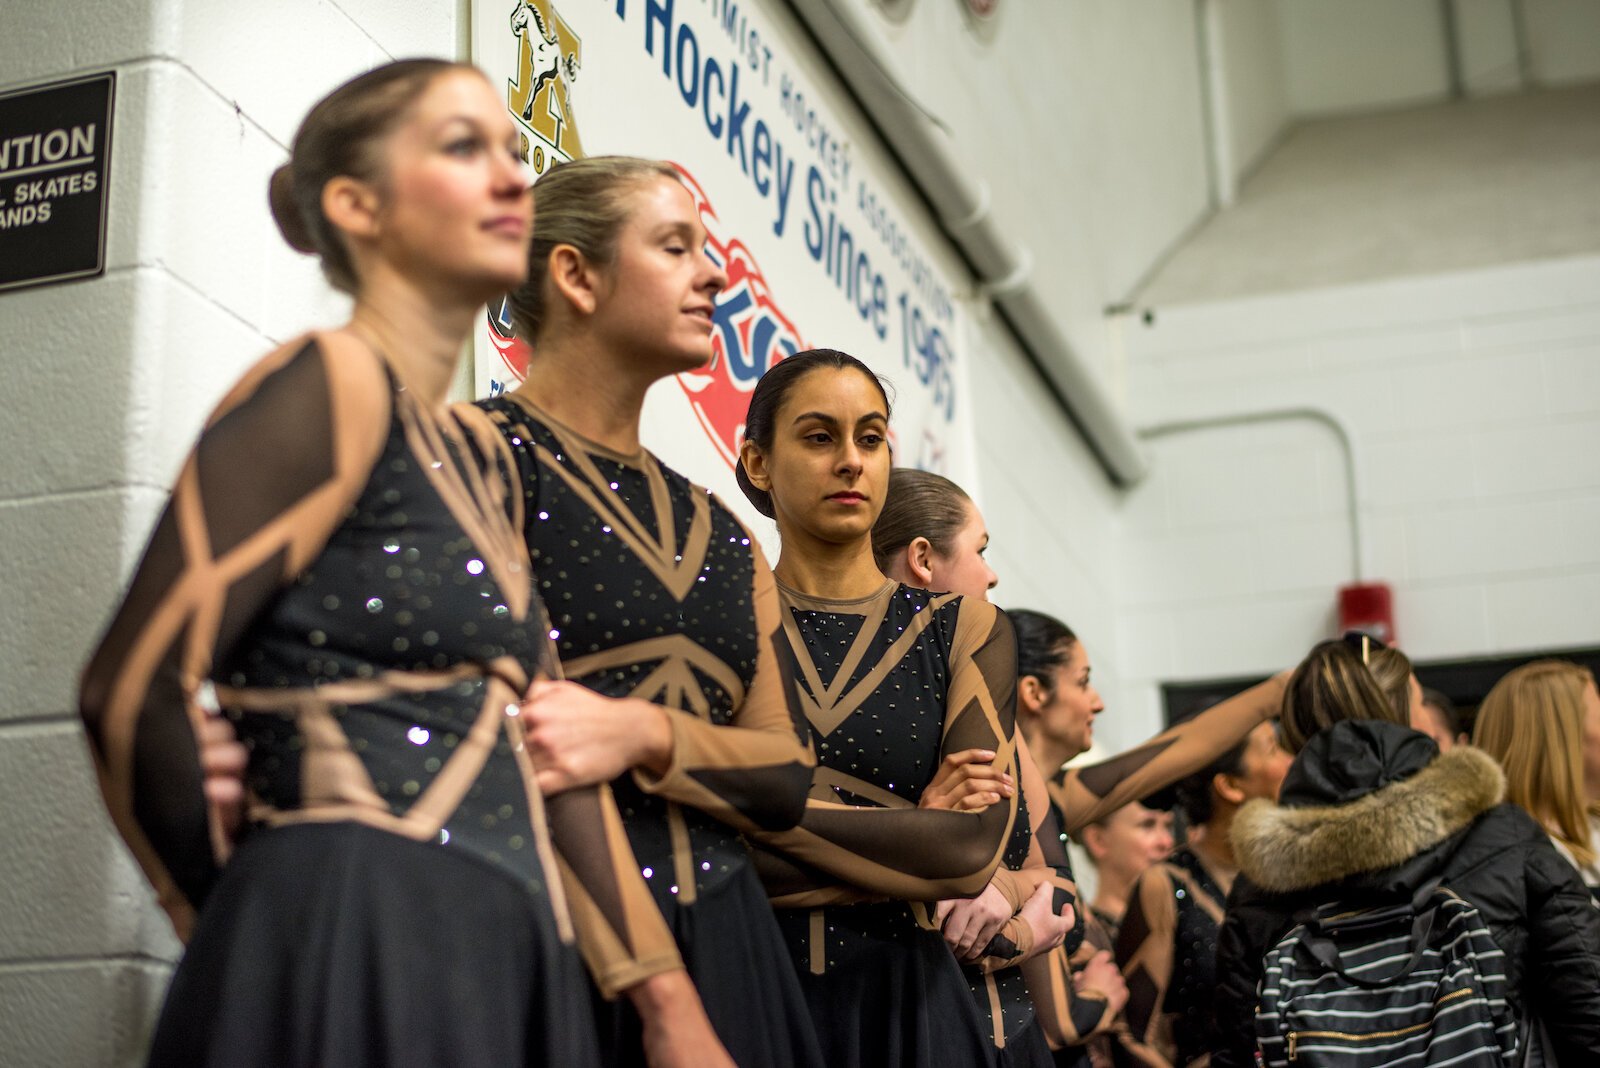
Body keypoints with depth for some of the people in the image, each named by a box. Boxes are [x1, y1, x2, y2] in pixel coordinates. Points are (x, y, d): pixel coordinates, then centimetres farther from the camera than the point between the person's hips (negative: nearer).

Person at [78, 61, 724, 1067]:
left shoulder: (481, 454, 17)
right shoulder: (331, 382, -9)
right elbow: (135, 691, -16)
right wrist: (243, 931, -1)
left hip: (510, 971, 8)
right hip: (355, 968, -8)